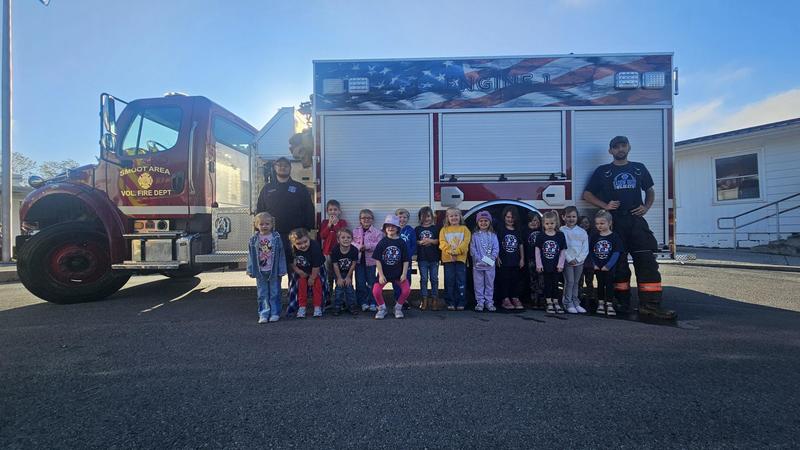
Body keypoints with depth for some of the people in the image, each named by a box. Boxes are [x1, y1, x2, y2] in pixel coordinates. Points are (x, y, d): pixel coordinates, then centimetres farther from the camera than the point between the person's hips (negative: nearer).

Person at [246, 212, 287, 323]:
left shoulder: (276, 238, -6)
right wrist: (250, 270, 1)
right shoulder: (254, 239, 1)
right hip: (260, 272, 2)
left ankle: (275, 313, 17)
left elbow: (281, 255, -5)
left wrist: (281, 270, -6)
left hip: (274, 271, -2)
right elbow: (251, 255, 5)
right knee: (262, 294, 9)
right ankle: (263, 314, 16)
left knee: (274, 293, 7)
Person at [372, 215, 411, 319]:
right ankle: (382, 309, 13)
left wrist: (404, 274, -8)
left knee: (406, 289, -17)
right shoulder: (382, 242, -3)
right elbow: (377, 260, -4)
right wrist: (381, 275, -10)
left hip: (398, 273, 1)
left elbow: (406, 260, 0)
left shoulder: (401, 242, -1)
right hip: (384, 273, 0)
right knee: (376, 291, -17)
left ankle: (398, 308, 12)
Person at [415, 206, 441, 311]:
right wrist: (421, 242, -13)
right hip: (422, 259, 0)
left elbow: (439, 241, 0)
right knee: (423, 279, 4)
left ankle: (434, 300, 13)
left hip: (434, 258, 0)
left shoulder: (435, 228, 6)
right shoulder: (417, 229, 8)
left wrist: (430, 241, -13)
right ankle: (424, 300, 12)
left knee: (434, 279, 4)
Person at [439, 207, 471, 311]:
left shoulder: (464, 229, 8)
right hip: (448, 258, 1)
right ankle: (450, 303, 12)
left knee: (461, 281, 2)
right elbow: (442, 243, -1)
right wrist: (450, 252, -17)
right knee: (449, 281, 3)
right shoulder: (444, 230, 11)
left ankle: (461, 303, 11)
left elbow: (465, 242, -4)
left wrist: (456, 251, -17)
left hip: (461, 258, 0)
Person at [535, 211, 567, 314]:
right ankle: (549, 303, 15)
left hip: (556, 265, 1)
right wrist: (539, 264, -6)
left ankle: (556, 302, 18)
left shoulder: (560, 235, -1)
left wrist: (560, 264, -4)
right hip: (545, 265, 0)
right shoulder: (541, 236, -4)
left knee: (555, 283, 8)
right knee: (547, 284, 7)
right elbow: (537, 251, -2)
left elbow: (562, 251, 1)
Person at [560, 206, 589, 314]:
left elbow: (585, 248, 2)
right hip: (567, 261, -3)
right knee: (569, 282, -5)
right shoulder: (561, 231, -4)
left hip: (579, 261, 3)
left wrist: (578, 259, -9)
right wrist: (569, 259, -14)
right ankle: (568, 303, 4)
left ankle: (576, 303, 20)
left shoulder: (582, 232, 4)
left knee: (576, 283, 11)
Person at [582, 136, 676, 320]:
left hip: (636, 220, 2)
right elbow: (587, 194, 8)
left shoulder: (639, 168, 17)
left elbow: (650, 191, 24)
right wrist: (605, 206, -7)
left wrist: (646, 207, 4)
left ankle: (650, 305, -8)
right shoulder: (602, 171, 9)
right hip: (614, 222, -2)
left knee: (647, 261, -8)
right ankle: (623, 303, 9)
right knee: (619, 263, 1)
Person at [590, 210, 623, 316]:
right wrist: (594, 264, -5)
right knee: (600, 284, 11)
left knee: (609, 284, 1)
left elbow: (616, 253, -10)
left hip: (609, 267, -3)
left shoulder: (614, 237, -6)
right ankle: (600, 303, 21)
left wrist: (608, 265, -15)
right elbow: (591, 252, 4)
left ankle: (609, 304, 9)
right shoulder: (594, 237, 3)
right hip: (598, 267, 3)